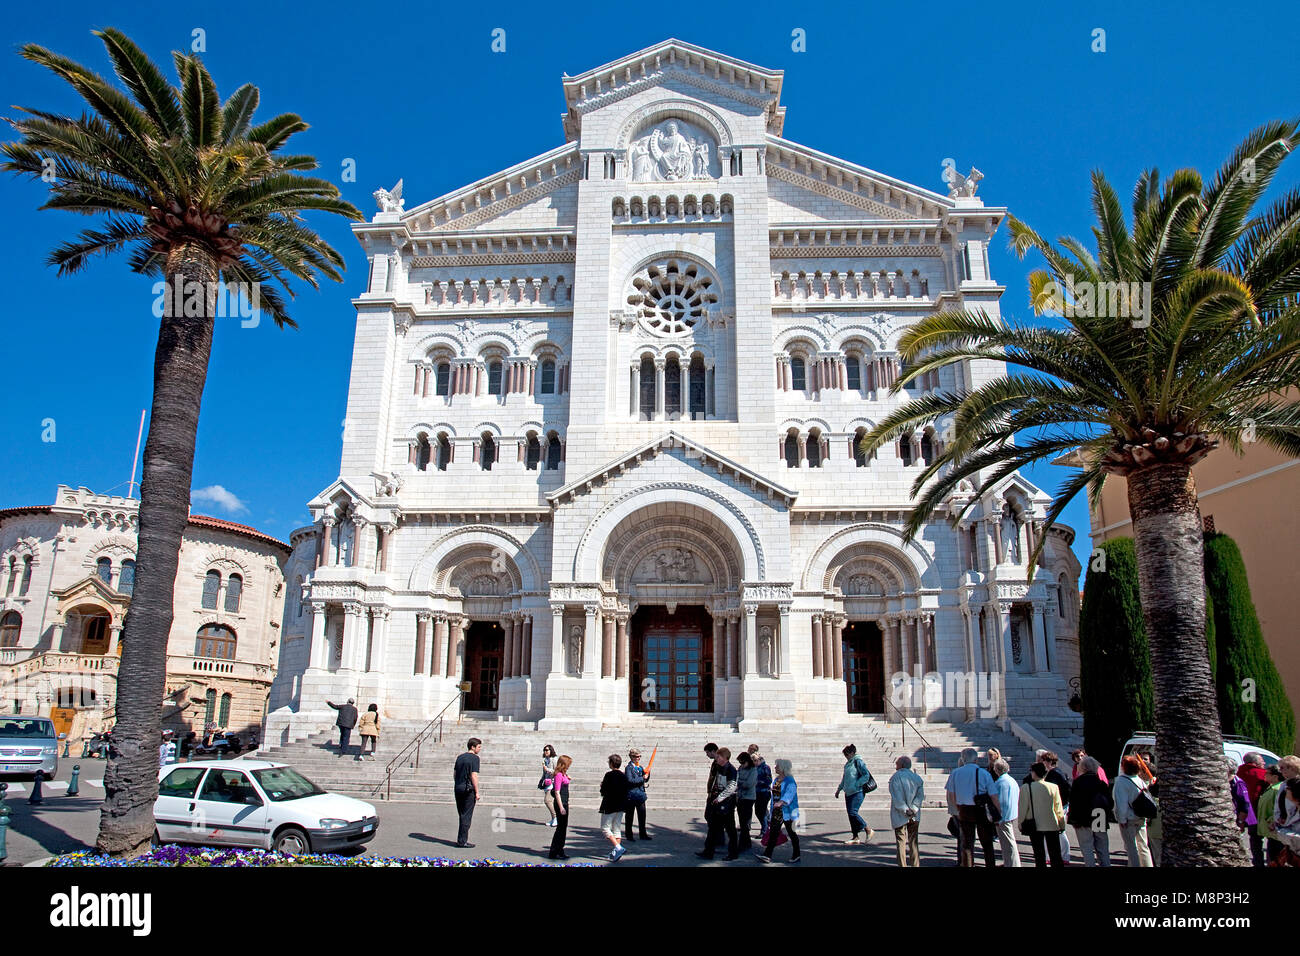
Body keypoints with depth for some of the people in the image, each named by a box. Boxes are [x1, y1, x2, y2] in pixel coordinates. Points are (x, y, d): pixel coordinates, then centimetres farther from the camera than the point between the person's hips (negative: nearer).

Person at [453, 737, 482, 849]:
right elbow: (474, 776, -16)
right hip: (469, 789, -7)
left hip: (458, 788, 7)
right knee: (467, 816, -1)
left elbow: (454, 773, 15)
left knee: (462, 815, 15)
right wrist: (477, 792, -11)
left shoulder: (460, 757, 12)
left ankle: (460, 840, 18)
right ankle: (462, 841, 1)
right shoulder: (474, 758, -10)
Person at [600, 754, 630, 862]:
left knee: (605, 828, 1)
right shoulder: (624, 776, 5)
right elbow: (626, 791, 9)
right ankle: (616, 853, 14)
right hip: (621, 806, 7)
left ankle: (618, 847, -15)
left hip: (609, 806, -7)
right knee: (617, 828, 14)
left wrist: (602, 785, 5)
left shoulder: (609, 775, -14)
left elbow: (603, 791, -14)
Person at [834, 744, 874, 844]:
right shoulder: (848, 763, 16)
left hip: (857, 792, -9)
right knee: (850, 814, 6)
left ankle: (868, 830, 4)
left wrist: (856, 785, -19)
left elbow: (866, 776, -17)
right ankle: (855, 837, 13)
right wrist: (839, 789, 25)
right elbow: (845, 778, 27)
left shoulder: (858, 761, -10)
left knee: (853, 812, -14)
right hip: (848, 793, 9)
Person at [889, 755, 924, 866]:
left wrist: (905, 810, -12)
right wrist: (913, 809, -8)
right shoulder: (917, 777, 6)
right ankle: (915, 864, 14)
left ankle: (902, 865, 2)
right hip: (915, 815, 4)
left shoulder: (895, 777, -8)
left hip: (900, 815, -4)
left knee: (901, 842, 3)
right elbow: (921, 795, -2)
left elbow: (896, 798, -15)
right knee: (914, 841, 13)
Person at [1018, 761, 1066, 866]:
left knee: (1039, 856, 7)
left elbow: (1022, 808, -7)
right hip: (1052, 825, 1)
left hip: (1034, 826, -1)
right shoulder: (1054, 787, -8)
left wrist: (1021, 824, 5)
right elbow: (1059, 809, -2)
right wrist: (1062, 824, 11)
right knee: (1055, 855, 11)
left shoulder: (1025, 788, -11)